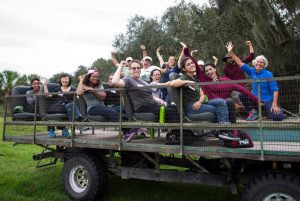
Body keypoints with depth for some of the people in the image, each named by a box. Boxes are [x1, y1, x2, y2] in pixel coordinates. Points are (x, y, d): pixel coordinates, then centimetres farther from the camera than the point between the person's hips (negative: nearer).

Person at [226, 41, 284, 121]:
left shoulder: (268, 74, -13)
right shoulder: (252, 71, -2)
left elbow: (275, 90, -15)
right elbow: (240, 63, -4)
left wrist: (274, 104, -23)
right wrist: (231, 52, -13)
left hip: (268, 101, -4)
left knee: (278, 117, -24)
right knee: (242, 95, -17)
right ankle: (253, 112, 0)